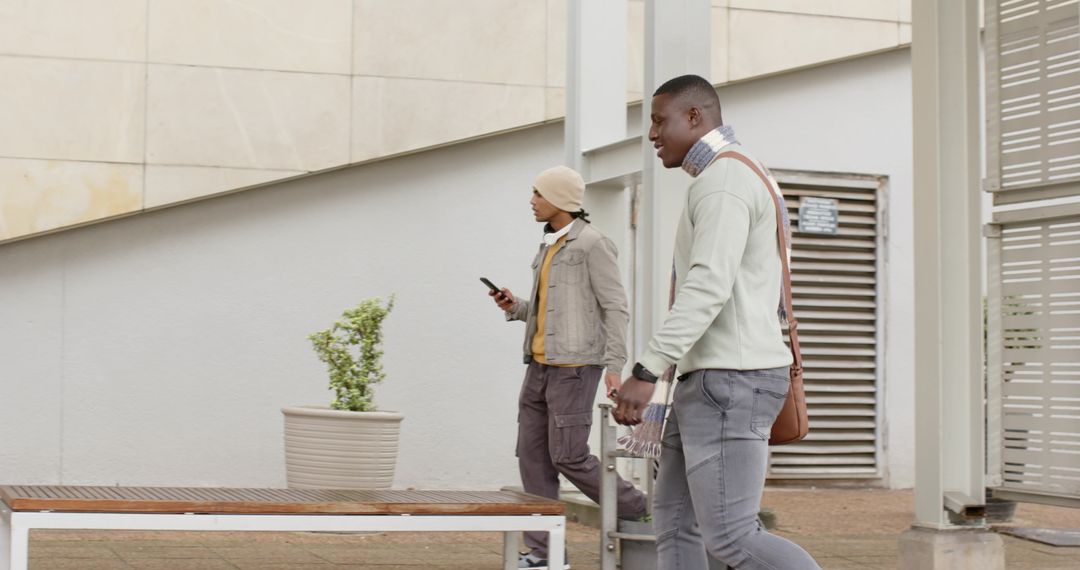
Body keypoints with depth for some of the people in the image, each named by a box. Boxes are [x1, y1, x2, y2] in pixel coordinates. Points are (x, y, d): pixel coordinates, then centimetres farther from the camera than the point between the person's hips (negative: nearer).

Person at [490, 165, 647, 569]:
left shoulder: (593, 244, -9)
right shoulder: (551, 245, 17)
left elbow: (615, 307, -11)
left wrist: (615, 365, -19)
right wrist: (514, 307, 6)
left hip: (575, 366, -9)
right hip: (542, 365, 9)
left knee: (569, 457, -10)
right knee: (533, 455, 1)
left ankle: (635, 511, 9)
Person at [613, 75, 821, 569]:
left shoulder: (722, 182, -15)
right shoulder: (731, 184, 20)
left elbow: (707, 288, -26)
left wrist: (645, 372, -30)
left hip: (730, 382, -11)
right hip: (716, 380, 11)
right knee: (675, 520, 9)